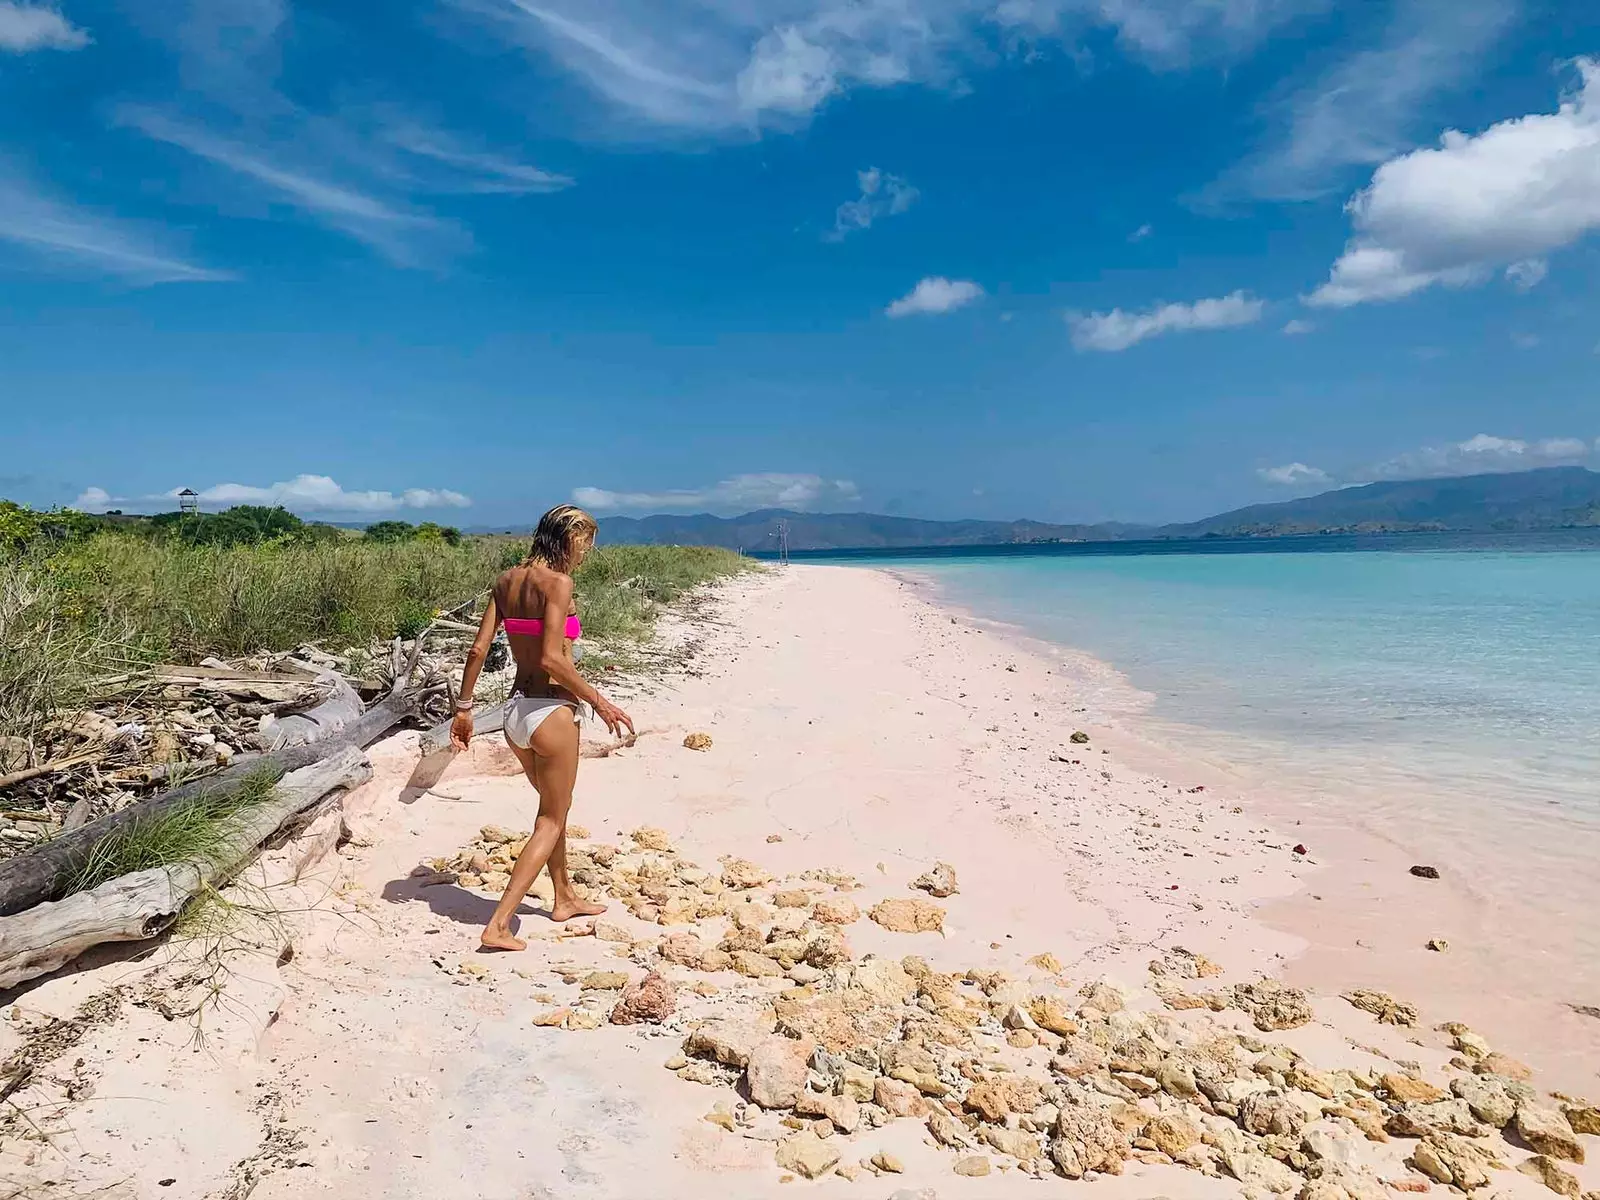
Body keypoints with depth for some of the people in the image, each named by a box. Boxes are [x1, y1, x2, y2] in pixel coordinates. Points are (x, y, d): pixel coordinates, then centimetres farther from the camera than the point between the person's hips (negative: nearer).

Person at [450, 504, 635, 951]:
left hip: (515, 711, 8)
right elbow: (551, 659, -22)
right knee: (550, 821, 7)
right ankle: (498, 925, 2)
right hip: (550, 712, -8)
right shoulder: (557, 582, -15)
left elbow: (478, 649, 6)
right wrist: (599, 701, -13)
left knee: (554, 806, 26)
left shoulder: (507, 579, 7)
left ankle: (564, 898, 42)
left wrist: (463, 707, 11)